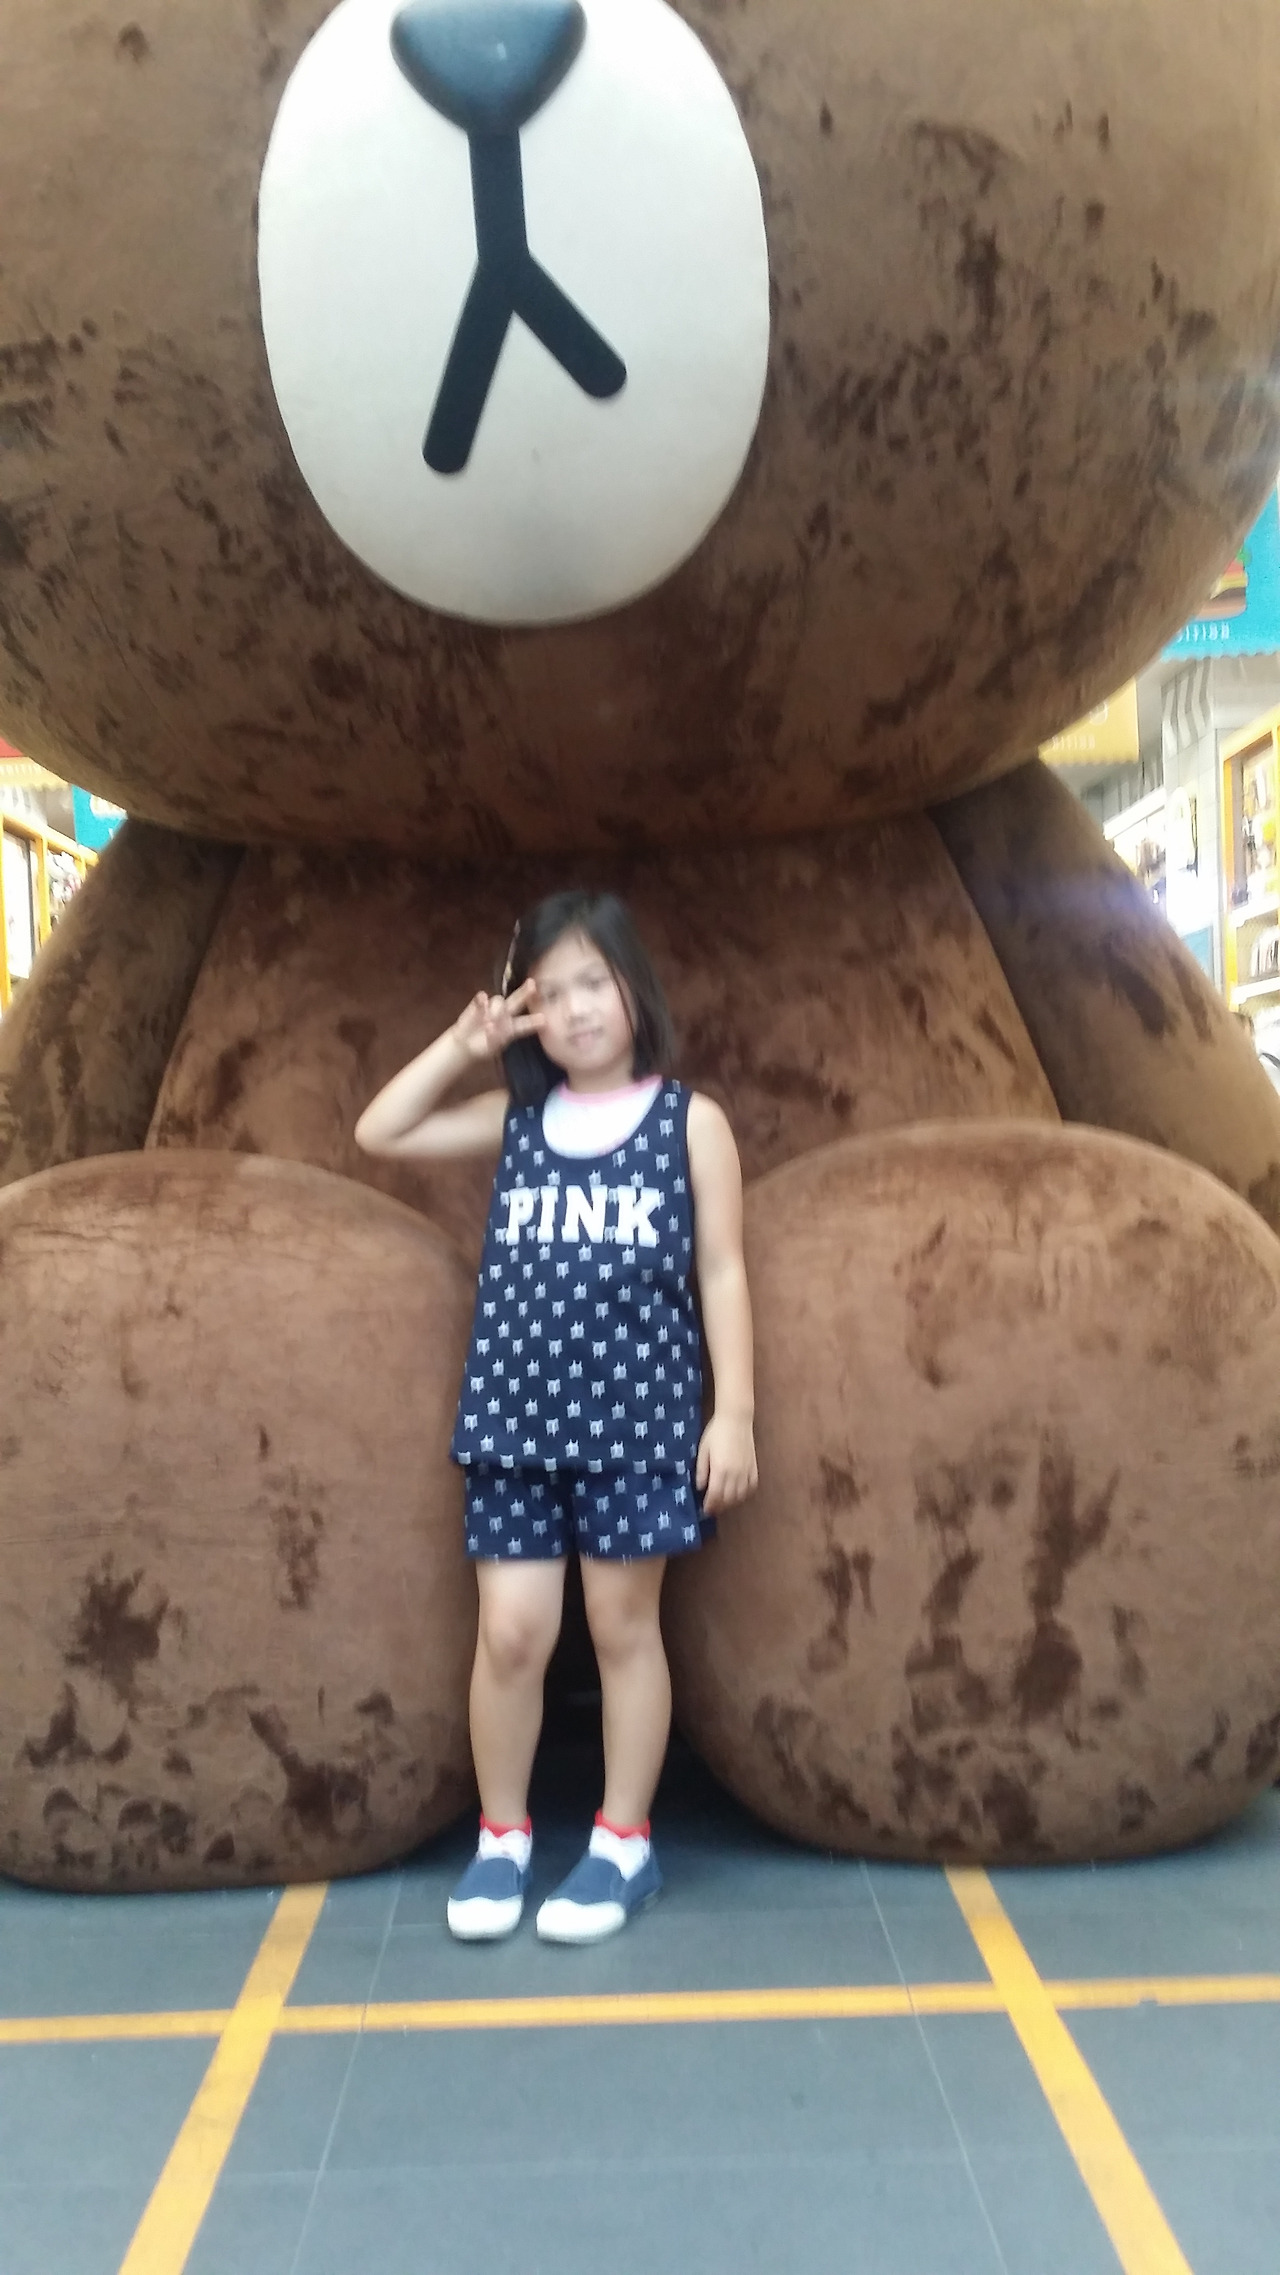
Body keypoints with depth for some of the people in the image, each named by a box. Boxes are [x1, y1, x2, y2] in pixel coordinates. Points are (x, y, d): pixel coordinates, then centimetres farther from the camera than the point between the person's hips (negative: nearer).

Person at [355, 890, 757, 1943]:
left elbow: (722, 1272, -1)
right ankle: (502, 1837, 24)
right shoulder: (515, 1116, 9)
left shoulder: (690, 1119, 0)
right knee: (510, 1631, 3)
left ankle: (624, 1843, 24)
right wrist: (464, 1044, 1)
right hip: (519, 1409, 3)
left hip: (637, 1409, -2)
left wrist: (732, 1412, -5)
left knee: (624, 1625, 8)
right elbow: (379, 1132, 10)